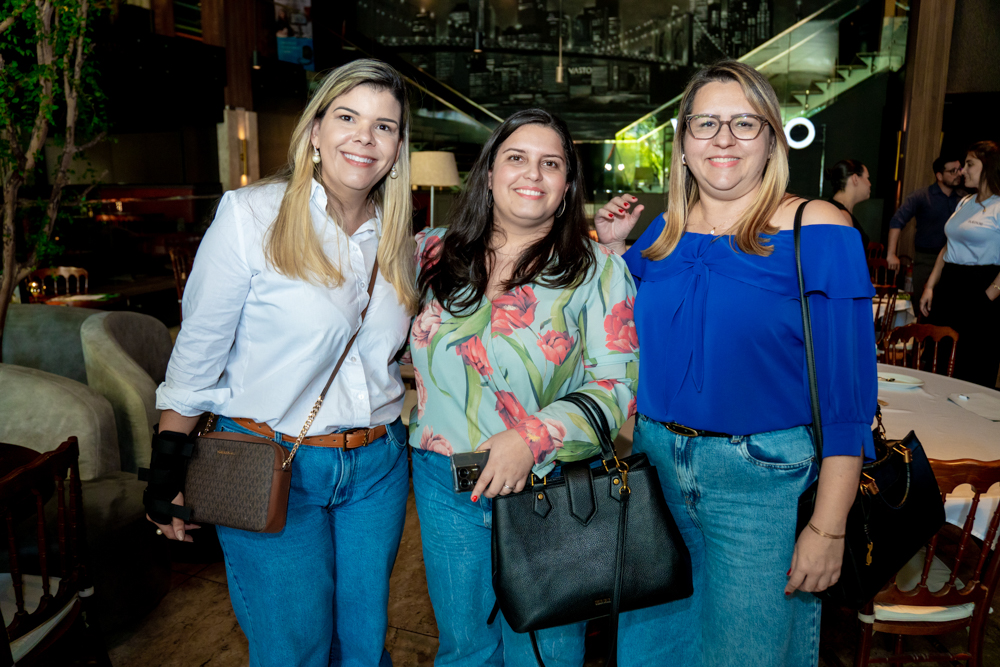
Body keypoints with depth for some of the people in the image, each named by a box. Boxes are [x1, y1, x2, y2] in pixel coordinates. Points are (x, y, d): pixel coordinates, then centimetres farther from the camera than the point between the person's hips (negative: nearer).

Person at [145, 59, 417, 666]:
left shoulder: (398, 240, 4)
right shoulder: (250, 217, -11)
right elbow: (197, 351, -6)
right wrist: (170, 469, -4)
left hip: (376, 466, 5)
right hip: (270, 467, -4)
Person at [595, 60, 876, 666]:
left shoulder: (817, 233, -10)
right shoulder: (663, 235, 4)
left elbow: (847, 390, -12)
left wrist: (829, 526, -14)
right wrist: (613, 249, 3)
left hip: (765, 479, -4)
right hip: (654, 465, 5)